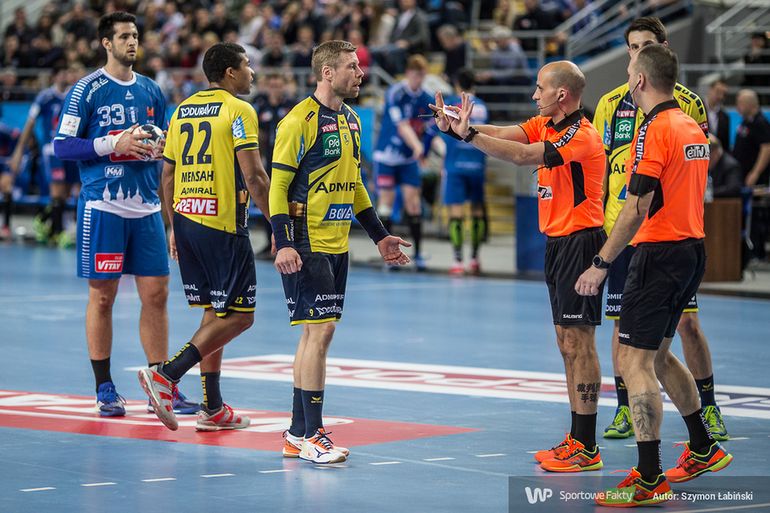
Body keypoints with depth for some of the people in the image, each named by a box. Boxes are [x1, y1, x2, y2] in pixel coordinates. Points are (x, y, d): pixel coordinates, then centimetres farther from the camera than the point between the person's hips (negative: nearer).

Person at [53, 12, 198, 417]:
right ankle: (104, 389, 9)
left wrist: (156, 147, 0)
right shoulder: (86, 90, -3)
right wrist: (113, 144, -16)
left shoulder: (150, 90, 12)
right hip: (102, 206, -5)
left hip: (146, 207, 5)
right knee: (102, 296, 1)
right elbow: (62, 146, -7)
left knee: (156, 294, 3)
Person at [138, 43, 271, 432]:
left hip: (187, 221, 8)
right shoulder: (238, 111, -7)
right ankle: (167, 374, -16)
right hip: (223, 225, -8)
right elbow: (253, 175, -15)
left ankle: (213, 407, 15)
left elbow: (168, 173, 15)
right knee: (238, 315, -3)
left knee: (215, 312, 15)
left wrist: (174, 226, 22)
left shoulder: (184, 109, 14)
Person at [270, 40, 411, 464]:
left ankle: (298, 433, 16)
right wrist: (284, 243, -22)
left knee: (315, 334, 10)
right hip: (306, 246, -8)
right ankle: (311, 435, -7)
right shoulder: (300, 121, -11)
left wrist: (379, 236, 23)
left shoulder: (351, 120, 14)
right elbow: (278, 186, -13)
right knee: (319, 331, -11)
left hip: (337, 246, 8)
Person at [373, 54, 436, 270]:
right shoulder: (395, 93, -16)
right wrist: (417, 146, -39)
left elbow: (429, 133, 7)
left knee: (412, 200, -4)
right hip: (386, 154, -4)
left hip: (409, 158, 4)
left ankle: (417, 253, 0)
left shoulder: (427, 100, 0)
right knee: (387, 198, -5)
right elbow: (401, 125, -27)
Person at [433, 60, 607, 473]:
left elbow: (522, 156, -26)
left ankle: (586, 449, -6)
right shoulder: (544, 126, 12)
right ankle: (575, 439, 18)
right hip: (556, 241, 10)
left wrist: (468, 133, -28)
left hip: (580, 240, -10)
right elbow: (504, 135, -1)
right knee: (566, 341, 12)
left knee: (578, 342, -8)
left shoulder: (581, 135, -17)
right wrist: (456, 127, -15)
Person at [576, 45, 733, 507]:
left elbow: (636, 210, -20)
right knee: (657, 355, 23)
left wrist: (602, 264, -17)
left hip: (660, 254, -9)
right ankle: (704, 448, 32)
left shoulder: (655, 130, -15)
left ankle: (650, 479, -10)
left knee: (633, 359, -7)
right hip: (692, 250, 9)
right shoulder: (692, 127, 12)